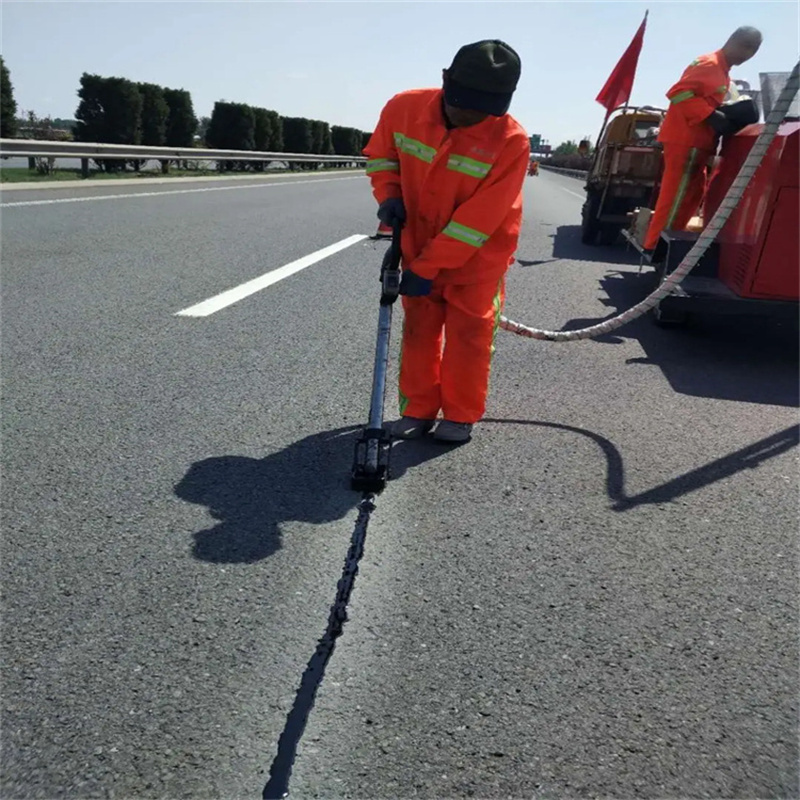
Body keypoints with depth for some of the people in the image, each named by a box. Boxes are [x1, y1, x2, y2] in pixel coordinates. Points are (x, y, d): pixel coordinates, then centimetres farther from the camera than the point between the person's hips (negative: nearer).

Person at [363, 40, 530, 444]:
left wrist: (428, 267, -24)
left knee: (469, 332, 2)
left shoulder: (510, 141, -25)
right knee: (418, 328, 9)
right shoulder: (404, 108, -14)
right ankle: (418, 409, 22)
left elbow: (478, 219, -26)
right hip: (419, 244, 4)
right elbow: (380, 154, 6)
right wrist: (388, 195, -13)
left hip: (478, 254, -3)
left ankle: (460, 415, 18)